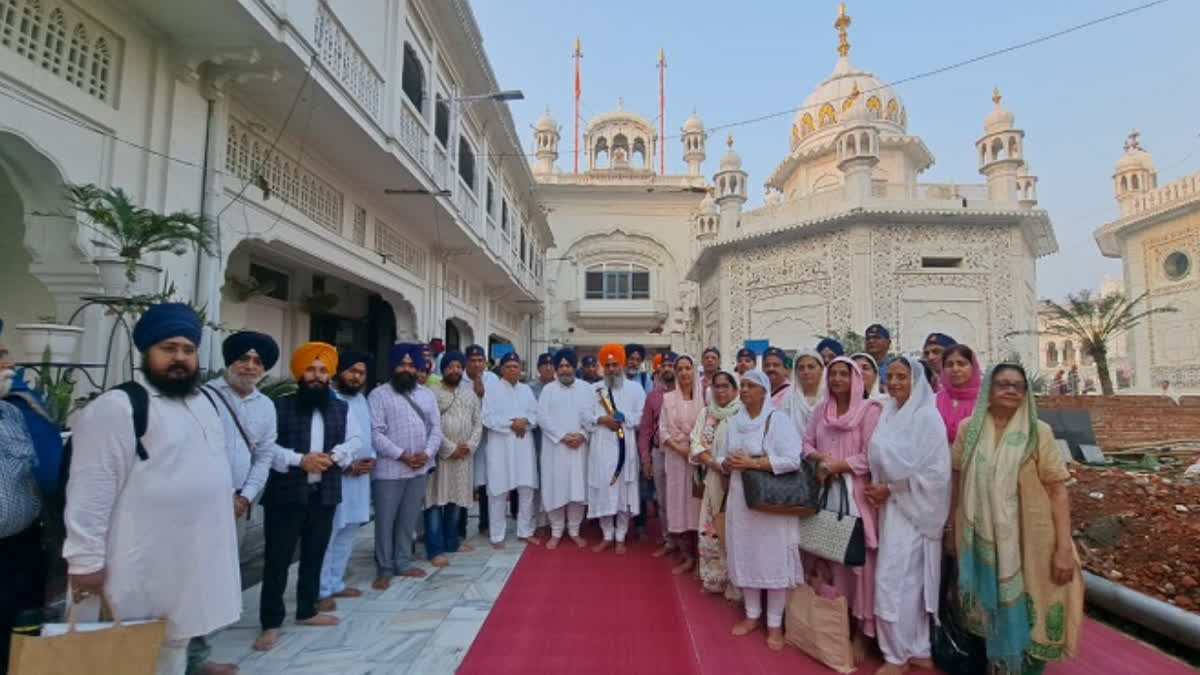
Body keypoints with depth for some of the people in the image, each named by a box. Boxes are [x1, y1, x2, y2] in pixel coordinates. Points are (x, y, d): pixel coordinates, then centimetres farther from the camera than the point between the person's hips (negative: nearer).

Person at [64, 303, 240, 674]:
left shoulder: (203, 403, 10)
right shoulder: (116, 408, -16)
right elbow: (91, 491, -18)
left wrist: (233, 495, 20)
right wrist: (85, 560, -18)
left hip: (195, 558, 8)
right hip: (144, 567, -7)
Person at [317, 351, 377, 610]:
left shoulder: (361, 399, 14)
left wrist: (371, 458, 1)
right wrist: (345, 465, -18)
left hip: (359, 478, 8)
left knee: (347, 534, 16)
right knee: (326, 536, -2)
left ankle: (335, 583, 29)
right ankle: (320, 590, 11)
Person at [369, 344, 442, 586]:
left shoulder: (427, 394, 11)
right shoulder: (379, 394, -4)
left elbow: (436, 427, 8)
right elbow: (375, 433, -12)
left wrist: (427, 453, -9)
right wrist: (402, 455, -17)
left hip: (420, 469, 4)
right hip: (389, 469, -4)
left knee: (409, 520, 14)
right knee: (385, 521, 3)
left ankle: (403, 563, 27)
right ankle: (384, 569, 17)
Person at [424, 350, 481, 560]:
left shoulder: (470, 394, 13)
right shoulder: (432, 394, -6)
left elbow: (478, 423, 10)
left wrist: (470, 445, -5)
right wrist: (450, 448, -14)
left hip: (464, 455, 5)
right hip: (440, 454, -5)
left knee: (457, 499, 13)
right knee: (436, 500, -3)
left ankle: (451, 541, 26)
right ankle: (435, 549, 2)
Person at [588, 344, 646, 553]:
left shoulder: (635, 388, 7)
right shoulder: (594, 389, 12)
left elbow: (642, 416, -2)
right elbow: (585, 416, 4)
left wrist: (623, 417, -14)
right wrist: (601, 420, -12)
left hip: (624, 447, -1)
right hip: (600, 447, 1)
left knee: (624, 491, 2)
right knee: (603, 491, 4)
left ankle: (620, 537, 15)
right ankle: (607, 536, 18)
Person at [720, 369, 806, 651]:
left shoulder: (778, 421, -9)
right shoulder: (734, 422, 9)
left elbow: (792, 460, -17)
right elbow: (722, 457, 14)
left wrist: (753, 463, -20)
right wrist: (729, 463, -10)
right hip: (740, 497, 5)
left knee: (774, 559, 2)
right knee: (745, 556, 11)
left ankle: (775, 623, 14)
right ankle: (752, 615, 26)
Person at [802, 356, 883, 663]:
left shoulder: (869, 410, -6)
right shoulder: (821, 409, 10)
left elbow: (871, 456, -11)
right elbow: (806, 443, 11)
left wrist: (838, 466, -13)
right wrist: (819, 458, -8)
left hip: (855, 491, -5)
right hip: (824, 489, 5)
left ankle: (860, 629, 12)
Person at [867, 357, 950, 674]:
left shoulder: (926, 416, -13)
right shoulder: (887, 414, 7)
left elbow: (935, 471, -16)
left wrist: (891, 489, -12)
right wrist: (879, 488, -3)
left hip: (913, 508, -6)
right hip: (890, 506, 6)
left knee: (894, 581, -2)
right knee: (909, 581, 14)